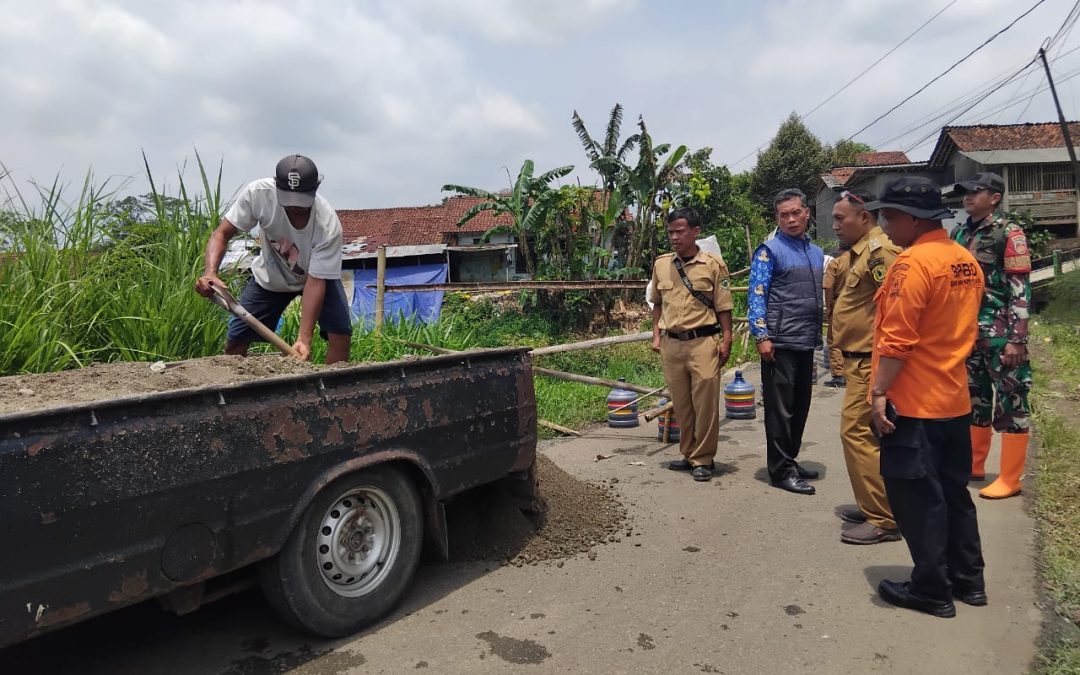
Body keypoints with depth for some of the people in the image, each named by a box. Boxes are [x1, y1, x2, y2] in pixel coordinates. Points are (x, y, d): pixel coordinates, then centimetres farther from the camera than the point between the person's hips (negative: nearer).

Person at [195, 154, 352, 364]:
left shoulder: (328, 225, -36)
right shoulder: (258, 193, -31)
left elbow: (315, 281, -33)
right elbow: (222, 234, -21)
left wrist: (304, 338, -40)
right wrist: (210, 273, -41)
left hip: (319, 275, -2)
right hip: (269, 276, 2)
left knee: (340, 334, -21)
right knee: (234, 340, -1)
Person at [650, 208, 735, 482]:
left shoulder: (714, 264, -3)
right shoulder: (661, 264, 8)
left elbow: (723, 307, -1)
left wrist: (726, 341, -6)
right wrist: (656, 335, 10)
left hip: (703, 341, -4)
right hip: (671, 343, 4)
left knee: (706, 402, -2)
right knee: (681, 403, 11)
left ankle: (703, 459, 10)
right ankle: (688, 454, 24)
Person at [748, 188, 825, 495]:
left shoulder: (817, 254, 15)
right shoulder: (769, 251, -5)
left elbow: (820, 299, 20)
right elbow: (757, 296, -11)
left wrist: (818, 337, 15)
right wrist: (761, 336, -18)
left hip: (807, 343, 7)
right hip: (779, 343, -7)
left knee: (800, 406, 15)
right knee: (780, 408, -2)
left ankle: (790, 460, 28)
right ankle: (782, 470, 7)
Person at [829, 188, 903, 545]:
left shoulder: (879, 250, -16)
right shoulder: (861, 251, 16)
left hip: (870, 362, -11)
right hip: (860, 360, 11)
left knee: (858, 433, -8)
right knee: (863, 434, 17)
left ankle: (883, 520, 0)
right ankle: (873, 506, 29)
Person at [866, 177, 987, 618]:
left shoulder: (914, 261, -18)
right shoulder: (967, 262, 10)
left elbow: (897, 339, -22)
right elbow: (963, 330, 17)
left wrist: (879, 392, -18)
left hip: (912, 403, -9)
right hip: (955, 399, 9)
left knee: (916, 497, 2)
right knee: (953, 491, 18)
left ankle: (932, 590, 12)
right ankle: (968, 580, 29)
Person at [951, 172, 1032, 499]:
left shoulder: (1009, 233, -8)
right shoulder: (959, 234, 12)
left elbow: (1021, 290, -12)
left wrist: (1017, 339, -18)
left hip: (999, 333, -7)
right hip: (967, 331, 7)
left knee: (1010, 401, 0)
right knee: (974, 399, 15)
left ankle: (1010, 478, 7)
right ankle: (973, 465, 28)